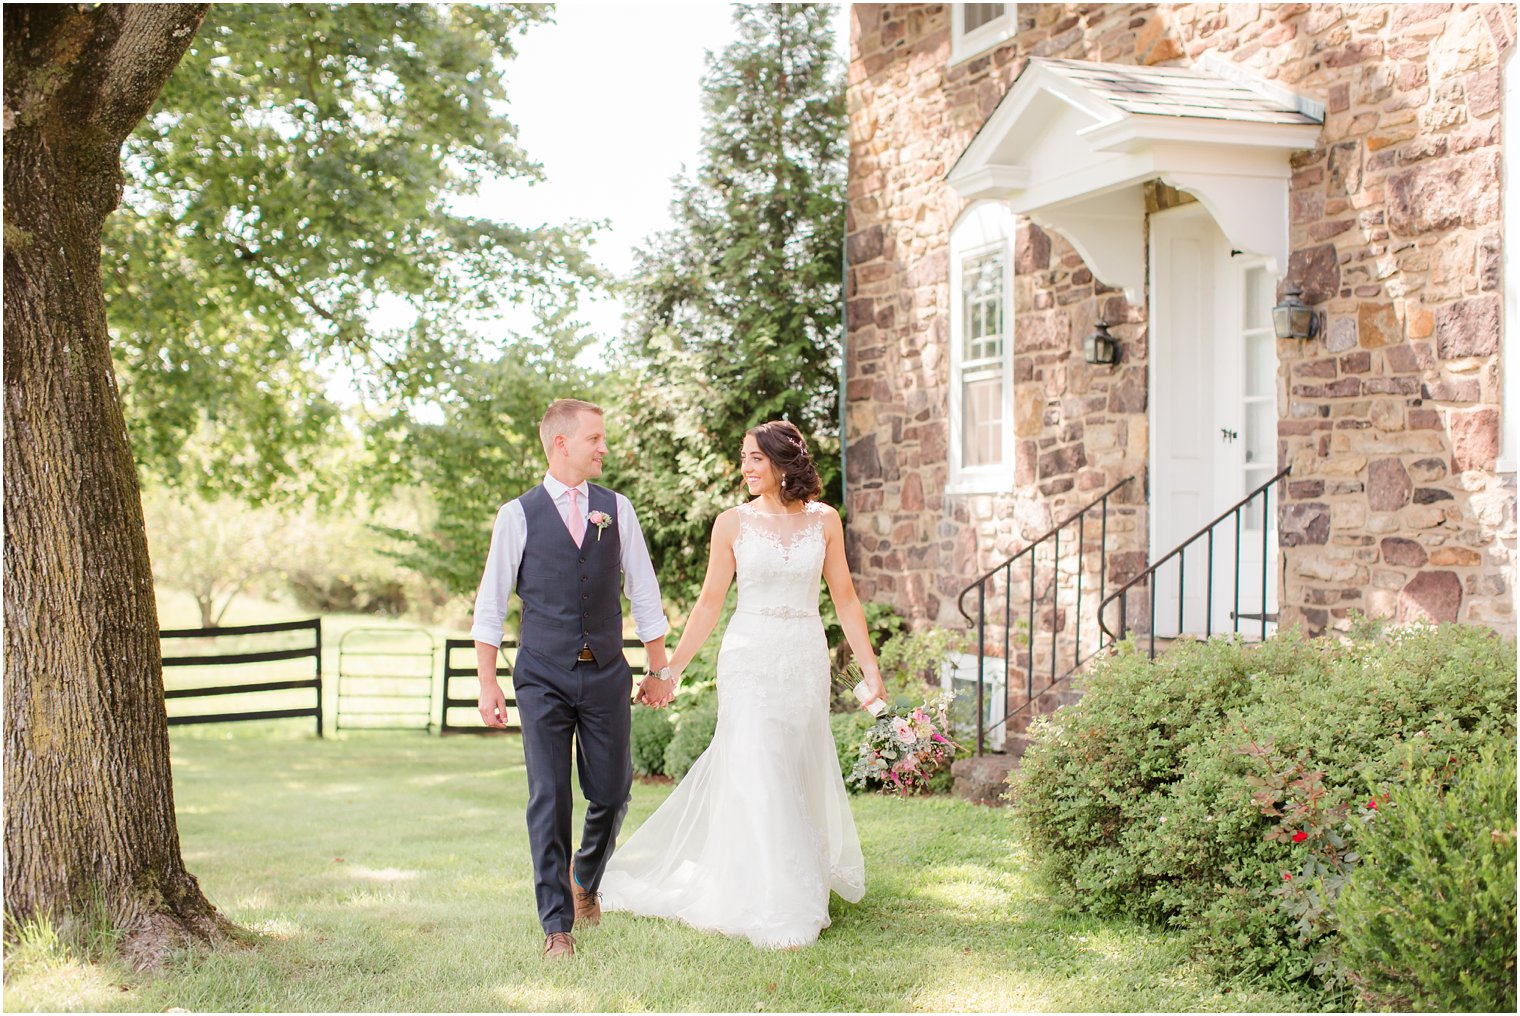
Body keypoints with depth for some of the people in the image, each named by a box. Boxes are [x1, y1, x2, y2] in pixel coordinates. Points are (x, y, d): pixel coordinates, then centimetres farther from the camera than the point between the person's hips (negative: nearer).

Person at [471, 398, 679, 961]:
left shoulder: (617, 509, 7)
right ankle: (557, 923, 8)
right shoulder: (518, 515, 0)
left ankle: (585, 878, 36)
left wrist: (659, 669, 12)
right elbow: (491, 603, 3)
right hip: (543, 676, -2)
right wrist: (487, 682, -1)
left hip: (606, 674, 2)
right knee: (549, 799, -3)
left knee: (612, 793, 6)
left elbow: (643, 593, 11)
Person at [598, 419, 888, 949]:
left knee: (800, 774, 9)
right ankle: (776, 913, 3)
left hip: (806, 659, 2)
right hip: (749, 657, -2)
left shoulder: (824, 520, 4)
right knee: (757, 777, -5)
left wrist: (870, 666, 4)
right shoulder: (733, 523, 0)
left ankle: (806, 879, 28)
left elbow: (845, 598, 7)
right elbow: (710, 602, 3)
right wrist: (671, 668, 1)